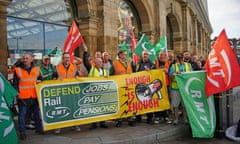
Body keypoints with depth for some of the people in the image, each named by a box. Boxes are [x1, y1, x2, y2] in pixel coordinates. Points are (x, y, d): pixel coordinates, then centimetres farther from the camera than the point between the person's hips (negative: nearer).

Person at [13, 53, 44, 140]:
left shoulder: (36, 69, 8)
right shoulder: (18, 70, -1)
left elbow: (40, 79, 20)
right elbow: (15, 84, 0)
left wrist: (39, 81, -2)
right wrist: (17, 93, -10)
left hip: (34, 96, 3)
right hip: (23, 97, -3)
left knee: (37, 113, 13)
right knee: (22, 114, 1)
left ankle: (39, 128, 28)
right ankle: (22, 132, 11)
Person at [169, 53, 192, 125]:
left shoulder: (188, 65, 14)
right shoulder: (173, 66, 8)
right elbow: (170, 76, -2)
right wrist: (175, 73, -20)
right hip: (175, 88, -1)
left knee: (185, 104, 5)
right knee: (175, 104, 1)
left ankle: (185, 118, 17)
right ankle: (176, 118, 14)